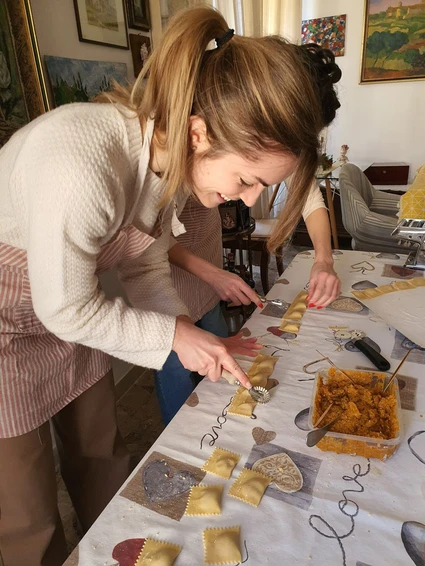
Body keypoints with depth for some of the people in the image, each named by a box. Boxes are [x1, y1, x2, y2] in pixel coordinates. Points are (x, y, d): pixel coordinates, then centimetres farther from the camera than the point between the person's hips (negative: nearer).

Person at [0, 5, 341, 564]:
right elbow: (67, 310, -26)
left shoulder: (172, 154, -11)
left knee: (101, 461, 21)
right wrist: (175, 336, -20)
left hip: (68, 313, 7)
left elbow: (146, 266, -1)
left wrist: (192, 332, -12)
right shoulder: (81, 168, -38)